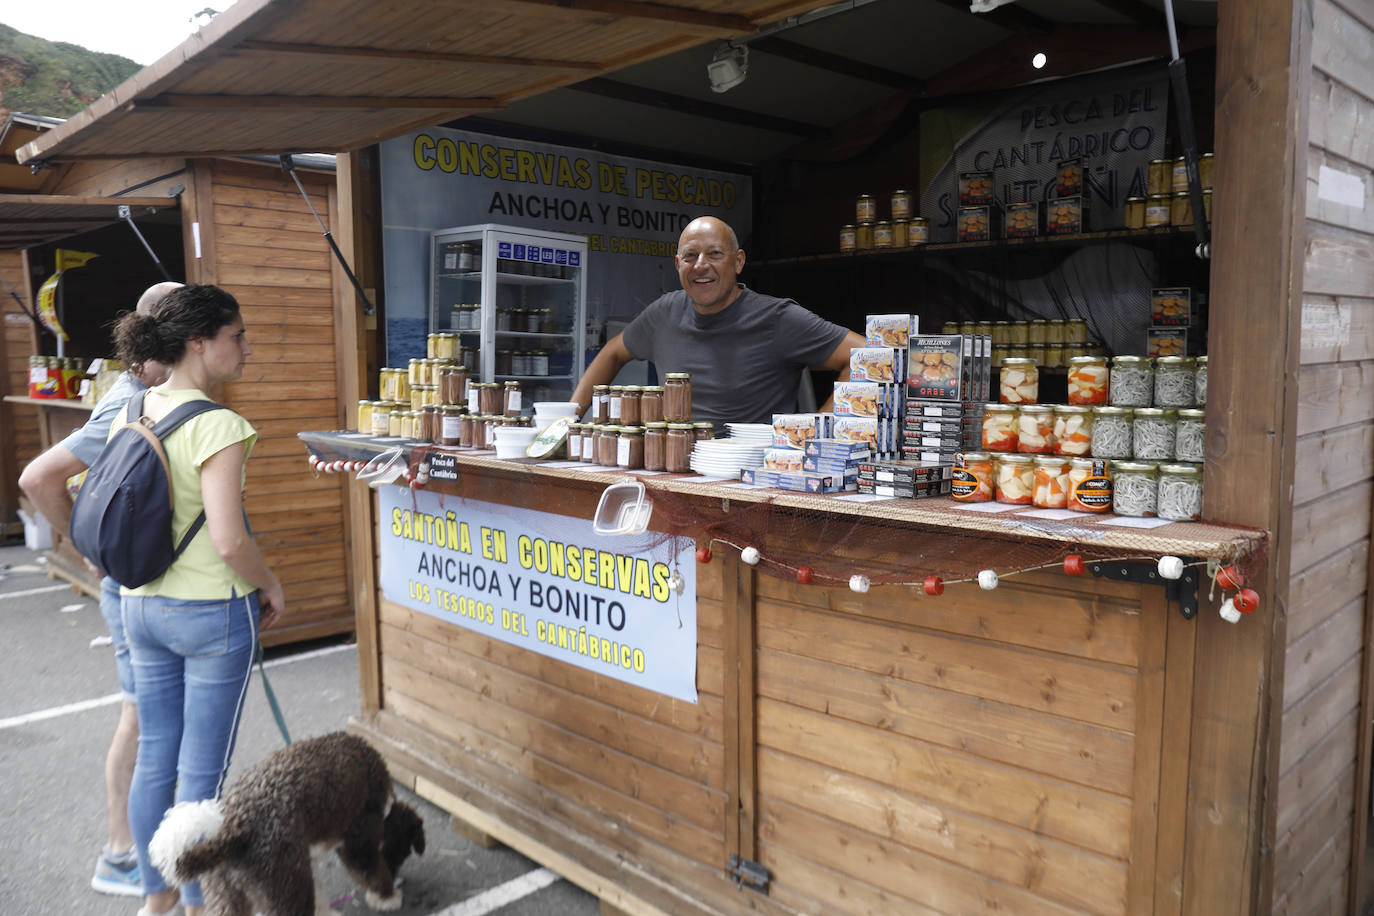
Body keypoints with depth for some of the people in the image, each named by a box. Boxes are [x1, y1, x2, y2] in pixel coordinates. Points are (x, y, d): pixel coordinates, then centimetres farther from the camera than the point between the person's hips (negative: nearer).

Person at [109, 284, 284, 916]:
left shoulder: (132, 414, 3)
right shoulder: (216, 425, -20)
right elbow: (229, 539, -25)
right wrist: (270, 585, -8)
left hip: (142, 607, 8)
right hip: (213, 611, -7)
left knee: (154, 757, 18)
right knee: (202, 770, 7)